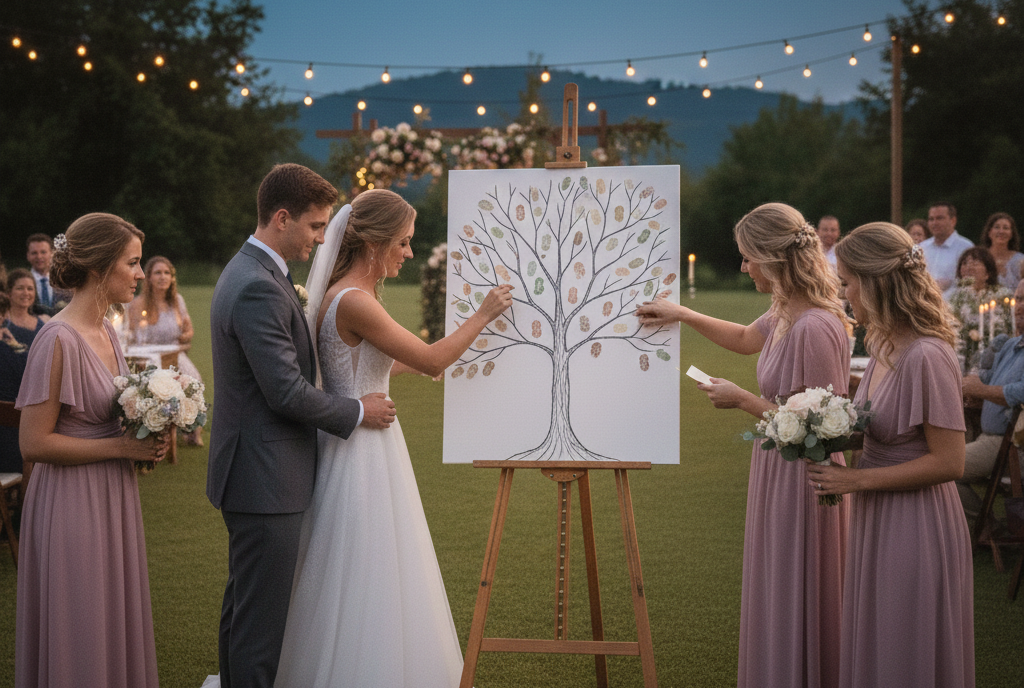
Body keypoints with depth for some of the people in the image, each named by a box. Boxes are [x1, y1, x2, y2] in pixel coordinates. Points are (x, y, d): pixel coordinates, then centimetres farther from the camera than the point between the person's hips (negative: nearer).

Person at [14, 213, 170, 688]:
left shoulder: (106, 333, 8)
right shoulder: (59, 340, -19)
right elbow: (34, 443, -20)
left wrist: (146, 440, 3)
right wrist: (122, 446, -18)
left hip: (112, 498, 8)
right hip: (72, 503, -8)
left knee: (115, 625, 16)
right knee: (77, 636, 3)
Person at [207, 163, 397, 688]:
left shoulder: (247, 273, 13)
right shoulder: (260, 289, -21)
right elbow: (287, 392, -23)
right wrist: (358, 412, -9)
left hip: (251, 474, 11)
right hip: (265, 478, -11)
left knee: (242, 605, 19)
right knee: (262, 616, -4)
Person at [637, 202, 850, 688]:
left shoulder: (815, 328, -26)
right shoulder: (784, 313, 4)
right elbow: (745, 339, 27)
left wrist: (742, 400, -16)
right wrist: (682, 315, 20)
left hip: (800, 481, -10)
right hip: (778, 472, 10)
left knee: (795, 607, 3)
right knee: (775, 600, 20)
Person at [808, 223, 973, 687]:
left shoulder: (927, 357, -22)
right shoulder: (885, 346, 6)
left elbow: (948, 463, -23)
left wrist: (857, 479, -19)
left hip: (915, 529, -9)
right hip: (877, 522, 9)